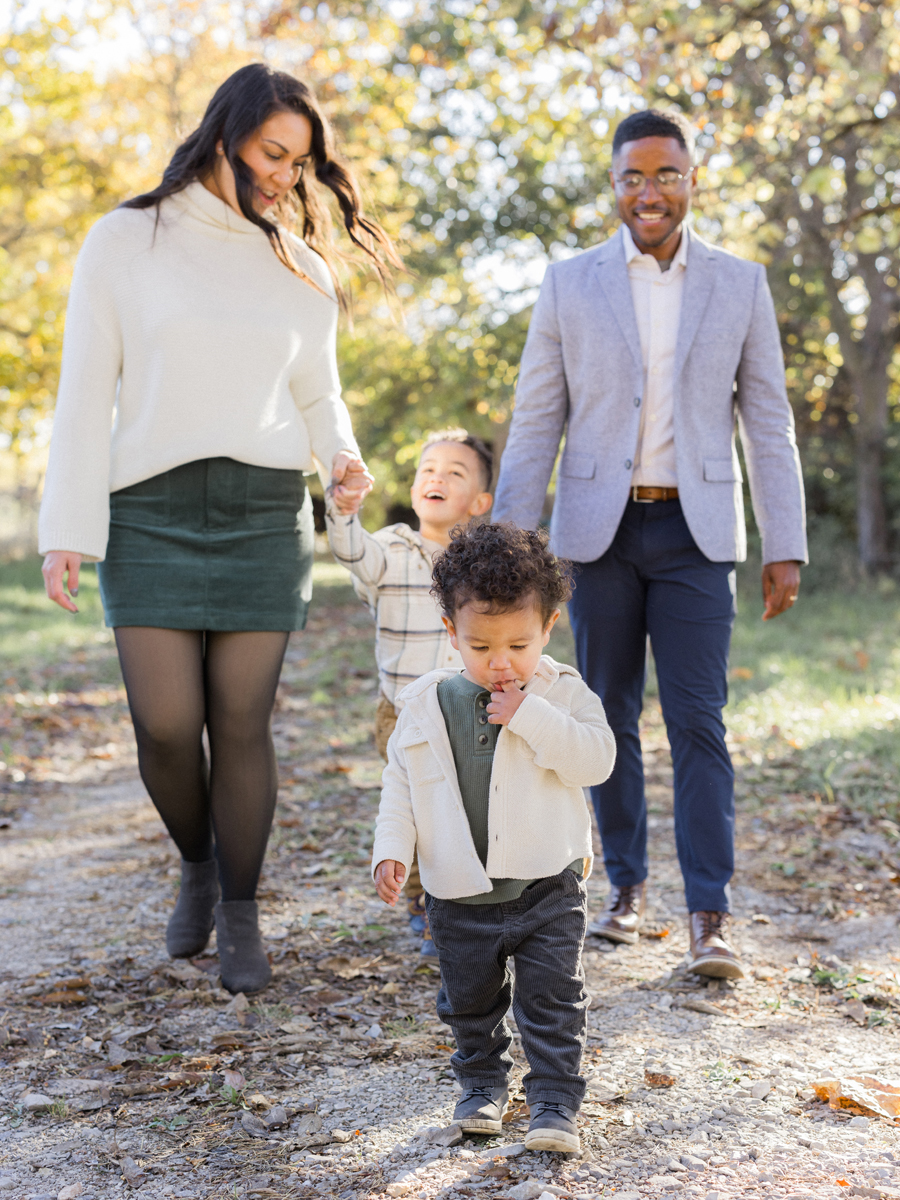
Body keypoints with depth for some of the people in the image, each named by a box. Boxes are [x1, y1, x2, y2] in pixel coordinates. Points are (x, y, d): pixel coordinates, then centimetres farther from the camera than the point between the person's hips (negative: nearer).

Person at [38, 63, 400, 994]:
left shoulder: (300, 268, 13)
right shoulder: (126, 241, 4)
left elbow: (317, 392, 20)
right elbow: (86, 391, 2)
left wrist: (340, 456, -3)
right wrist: (68, 528, -5)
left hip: (264, 510, 2)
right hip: (150, 509, -2)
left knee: (242, 721, -1)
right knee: (165, 723, -6)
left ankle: (240, 915, 15)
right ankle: (197, 864, 24)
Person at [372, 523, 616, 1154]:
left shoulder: (563, 694, -6)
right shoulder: (427, 705, -2)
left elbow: (597, 759, -20)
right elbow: (400, 784, 5)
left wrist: (529, 716, -25)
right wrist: (393, 848, -6)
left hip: (547, 887, -2)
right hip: (460, 893, 3)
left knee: (553, 999, 0)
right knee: (470, 1002, 17)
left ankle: (556, 1102, 11)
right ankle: (483, 1085, 37)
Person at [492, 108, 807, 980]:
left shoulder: (740, 285, 6)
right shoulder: (570, 284, 5)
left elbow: (767, 423, 6)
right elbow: (535, 422, 5)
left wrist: (785, 546, -1)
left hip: (694, 531, -1)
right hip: (601, 529, 1)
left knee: (697, 721, -5)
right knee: (610, 715, 7)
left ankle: (710, 914, -2)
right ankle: (626, 884, 22)